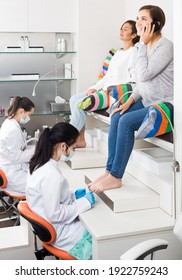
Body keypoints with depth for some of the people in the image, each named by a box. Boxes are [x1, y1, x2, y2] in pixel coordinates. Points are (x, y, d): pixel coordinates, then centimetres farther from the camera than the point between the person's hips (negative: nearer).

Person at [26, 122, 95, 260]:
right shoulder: (51, 174, -31)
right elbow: (55, 214, -26)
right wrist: (85, 202, -17)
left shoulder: (40, 163, -2)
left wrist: (73, 195, 4)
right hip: (55, 231, -9)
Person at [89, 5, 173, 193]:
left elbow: (144, 75, -25)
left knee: (126, 121, -24)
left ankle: (115, 177, -14)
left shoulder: (165, 46, -16)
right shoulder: (146, 46, 10)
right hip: (148, 102, 8)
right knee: (116, 117, -9)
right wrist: (130, 101, 3)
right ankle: (110, 170, -5)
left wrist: (142, 44, -17)